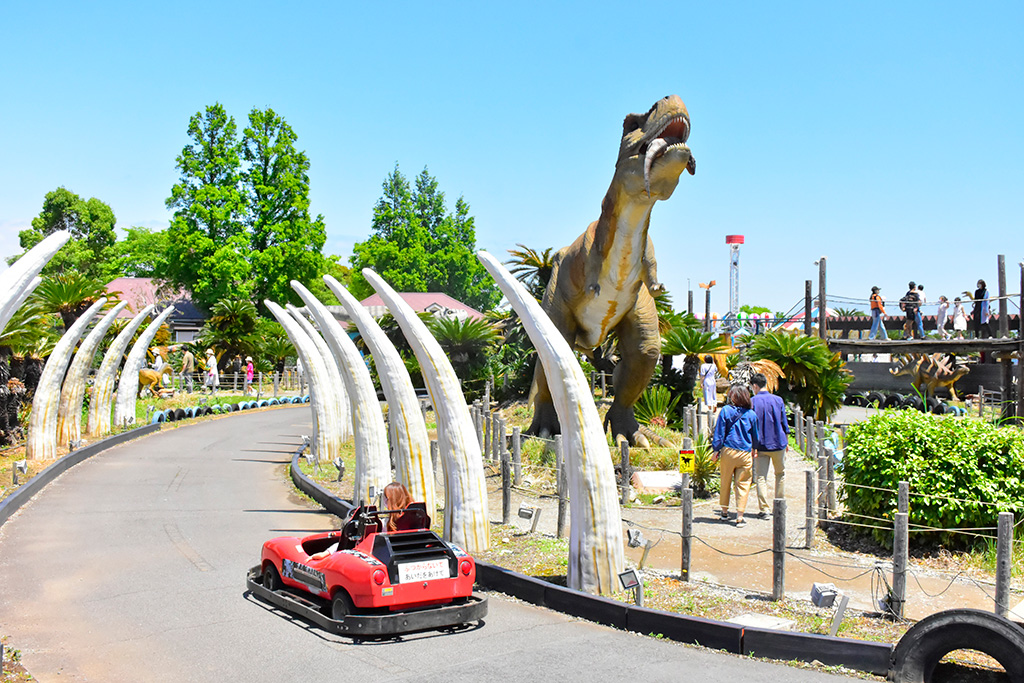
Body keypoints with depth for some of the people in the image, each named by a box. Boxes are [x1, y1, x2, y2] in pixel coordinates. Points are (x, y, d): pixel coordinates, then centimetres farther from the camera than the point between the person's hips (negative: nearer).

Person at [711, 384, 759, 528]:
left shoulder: (725, 411, -5)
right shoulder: (751, 414, 2)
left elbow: (719, 432, -4)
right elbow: (755, 435, 14)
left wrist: (716, 450, 2)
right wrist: (755, 450, 28)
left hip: (728, 451, -1)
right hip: (745, 454, 1)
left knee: (725, 482, 14)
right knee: (743, 484, 4)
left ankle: (724, 511, 26)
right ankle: (739, 517, 0)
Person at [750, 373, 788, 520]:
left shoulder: (752, 402, -7)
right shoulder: (778, 400, 1)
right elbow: (784, 423, 7)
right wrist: (786, 441, 19)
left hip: (760, 445, -2)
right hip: (778, 443, 3)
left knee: (760, 477, 1)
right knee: (780, 474, 20)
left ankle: (764, 509, -6)